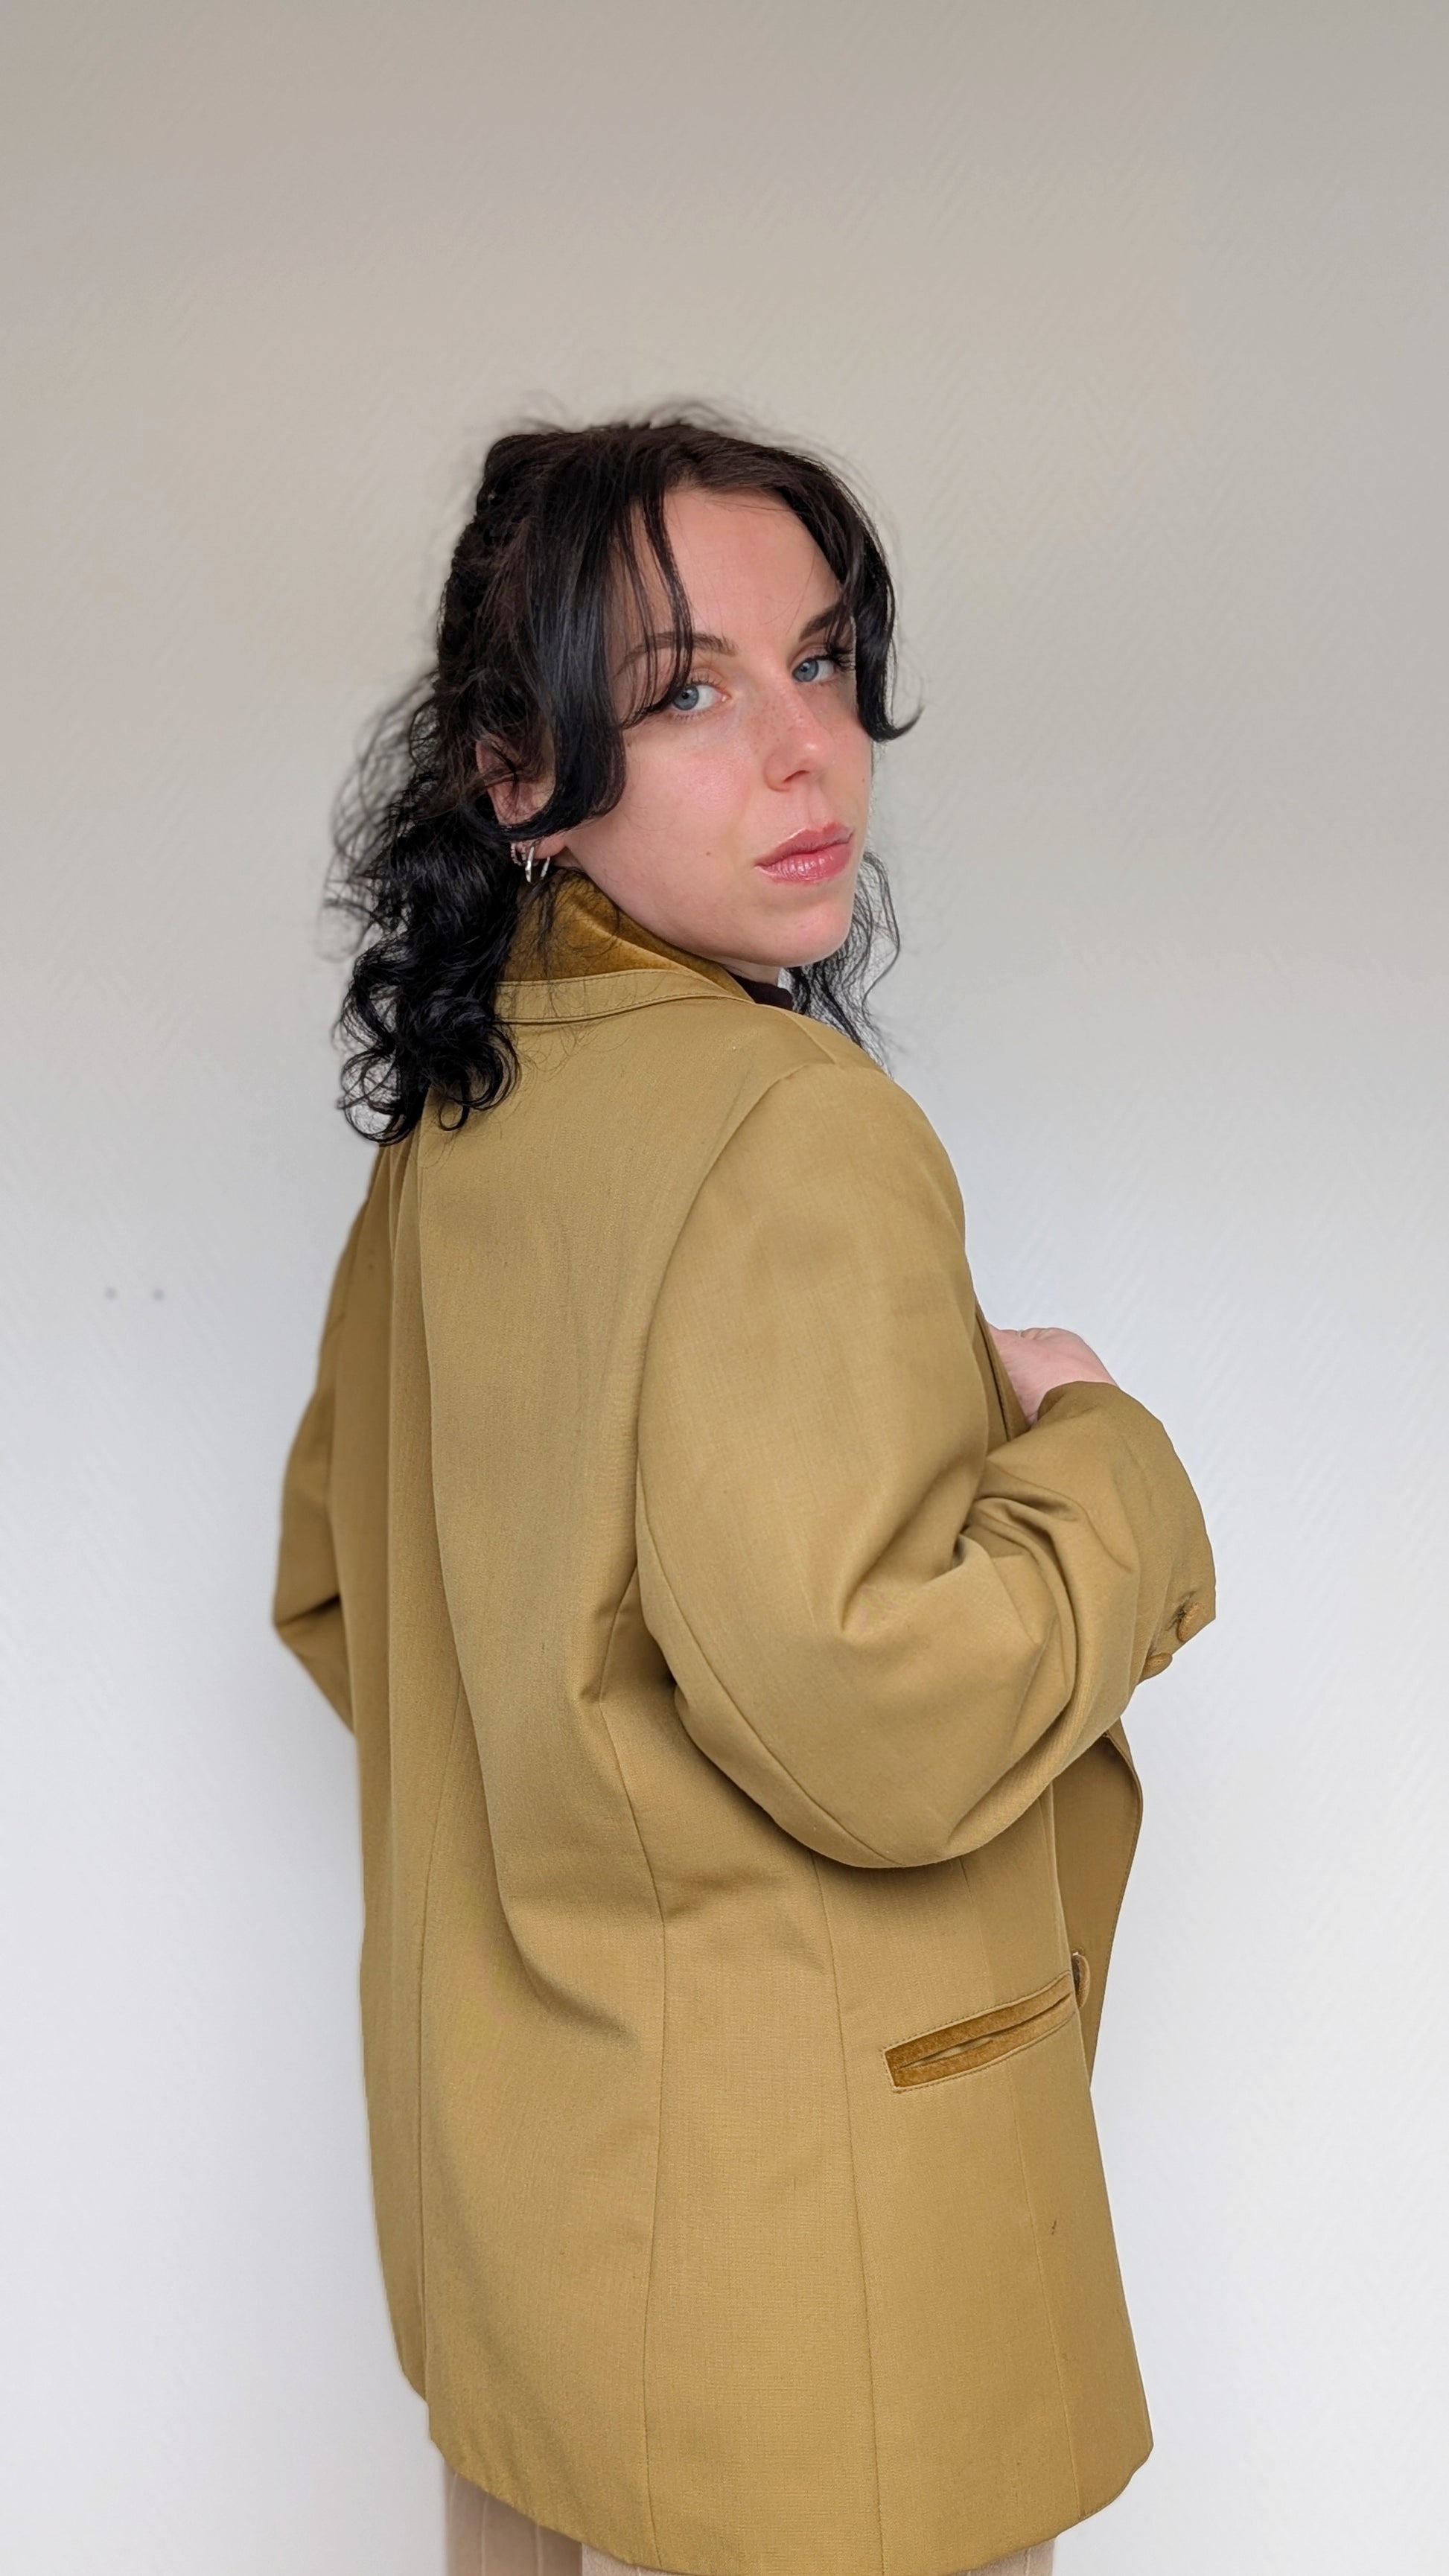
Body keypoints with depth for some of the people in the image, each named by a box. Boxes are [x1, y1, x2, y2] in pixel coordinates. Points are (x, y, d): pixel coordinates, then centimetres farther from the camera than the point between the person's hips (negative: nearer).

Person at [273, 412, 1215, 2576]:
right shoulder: (797, 1128, -23)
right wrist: (1087, 1444, -15)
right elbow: (876, 1708, -30)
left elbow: (334, 1593, 15)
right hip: (791, 2265, -8)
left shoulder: (452, 1123, 4)